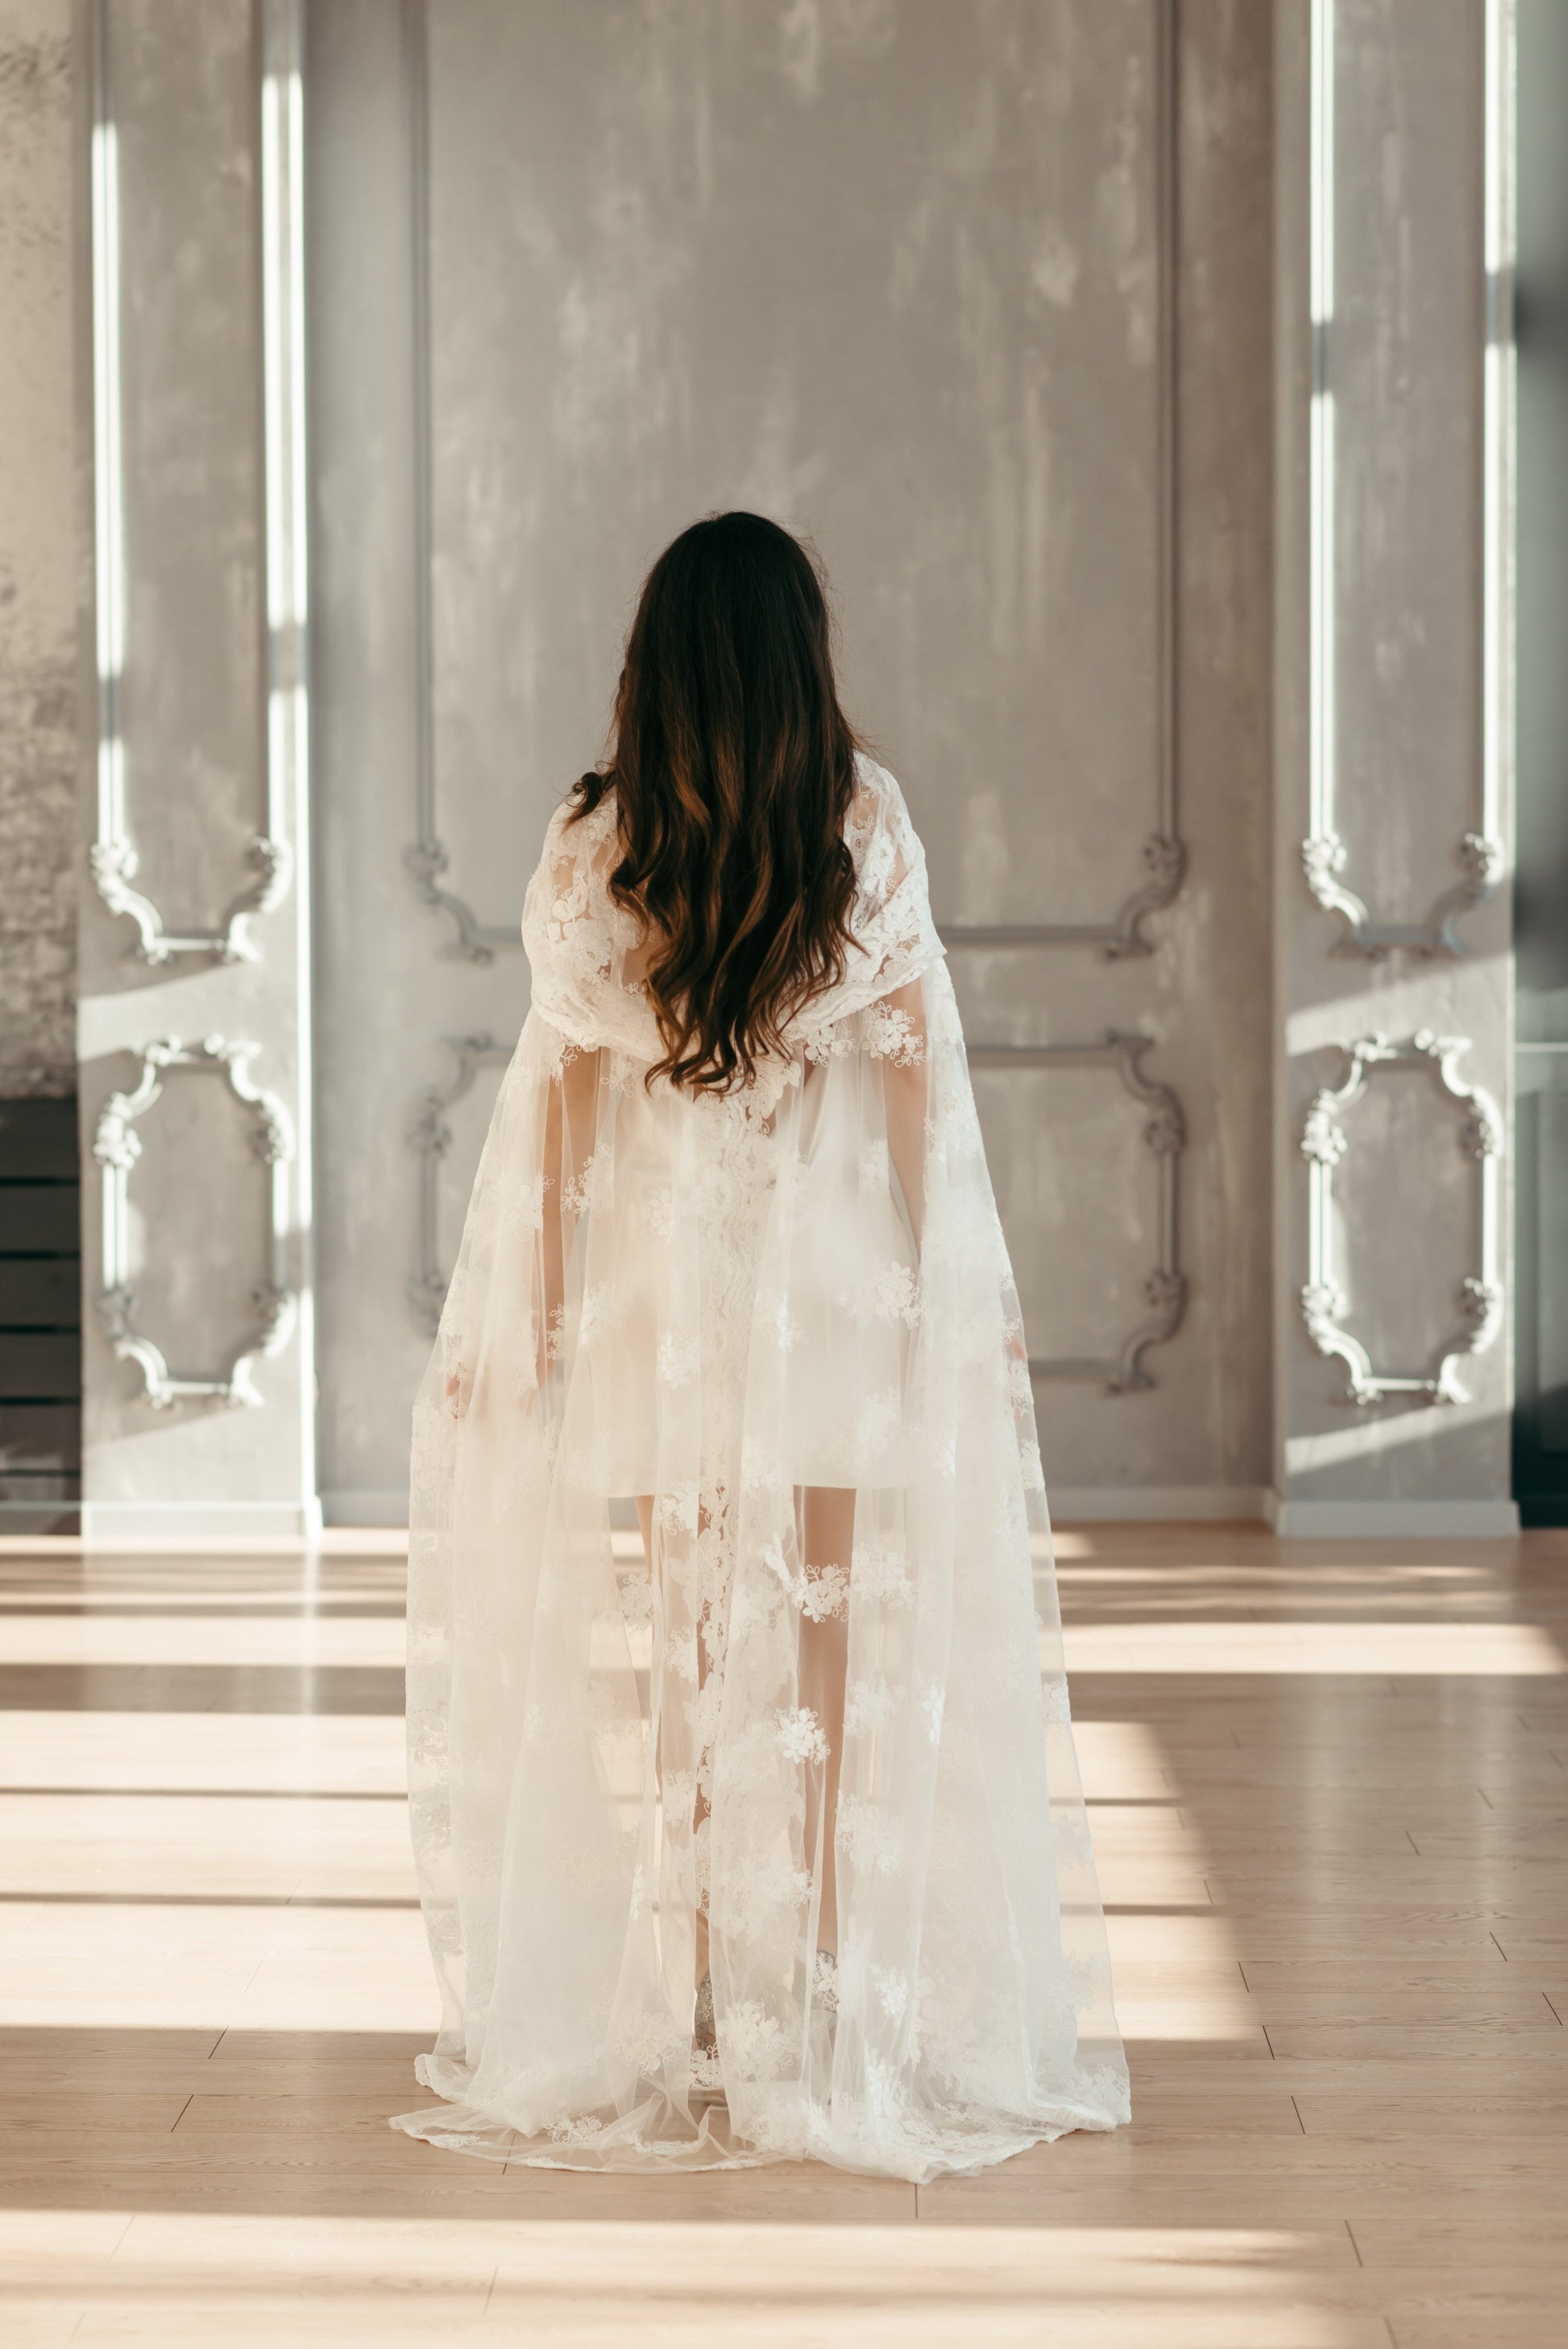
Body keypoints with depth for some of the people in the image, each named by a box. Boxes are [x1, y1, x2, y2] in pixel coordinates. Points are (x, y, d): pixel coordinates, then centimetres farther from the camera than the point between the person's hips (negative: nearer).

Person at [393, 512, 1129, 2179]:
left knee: (664, 1660, 9)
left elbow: (561, 1086, -4)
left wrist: (531, 1311, 2)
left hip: (652, 1289, 0)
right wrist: (940, 1282, 3)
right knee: (832, 1645, 8)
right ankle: (821, 2012, 12)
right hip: (833, 1283, 0)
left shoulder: (593, 848, -8)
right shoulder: (869, 823, -7)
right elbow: (914, 1060, -4)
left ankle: (681, 2023, 13)